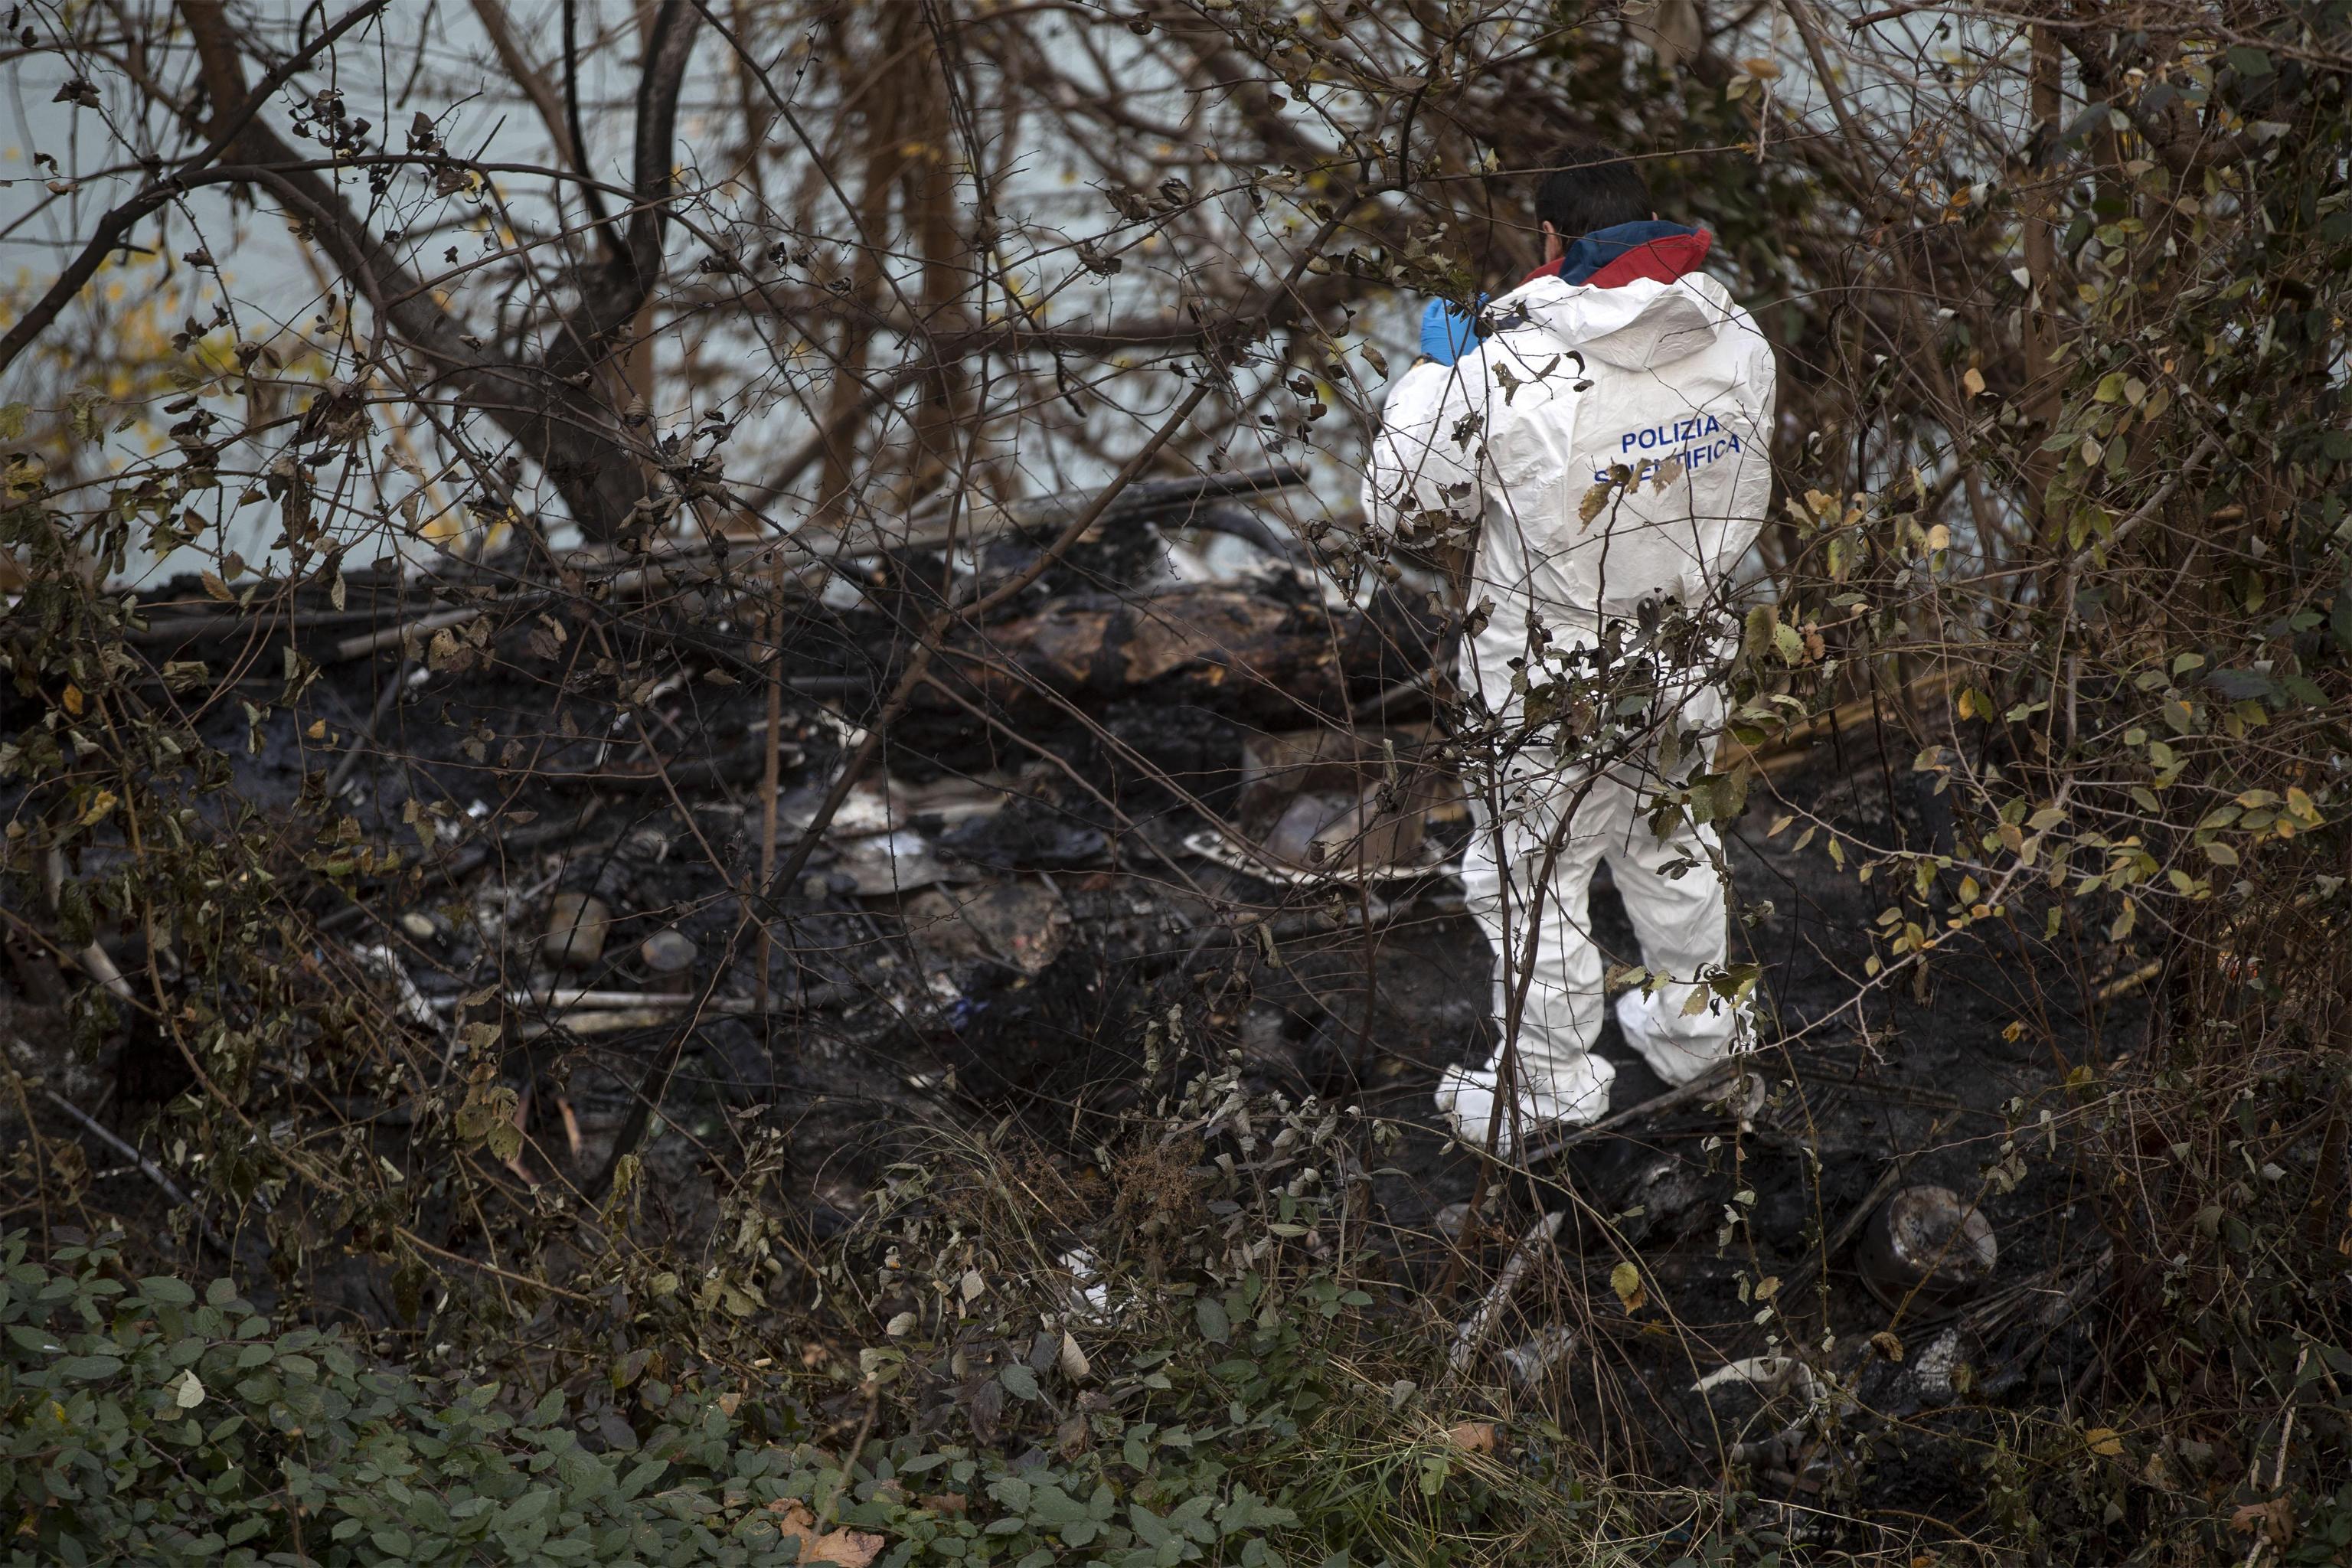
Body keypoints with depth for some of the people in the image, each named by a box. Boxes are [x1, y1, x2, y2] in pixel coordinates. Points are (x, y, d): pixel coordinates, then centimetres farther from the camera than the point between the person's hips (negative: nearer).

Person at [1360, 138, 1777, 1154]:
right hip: (1687, 660, 5)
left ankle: (1547, 1091, 29)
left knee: (1531, 877, 15)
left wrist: (1437, 371, -1)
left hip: (1554, 692, -5)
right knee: (1663, 841, 30)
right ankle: (1694, 1026, 48)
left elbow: (1402, 506, -15)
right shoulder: (1737, 346, -11)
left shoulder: (1507, 373, -28)